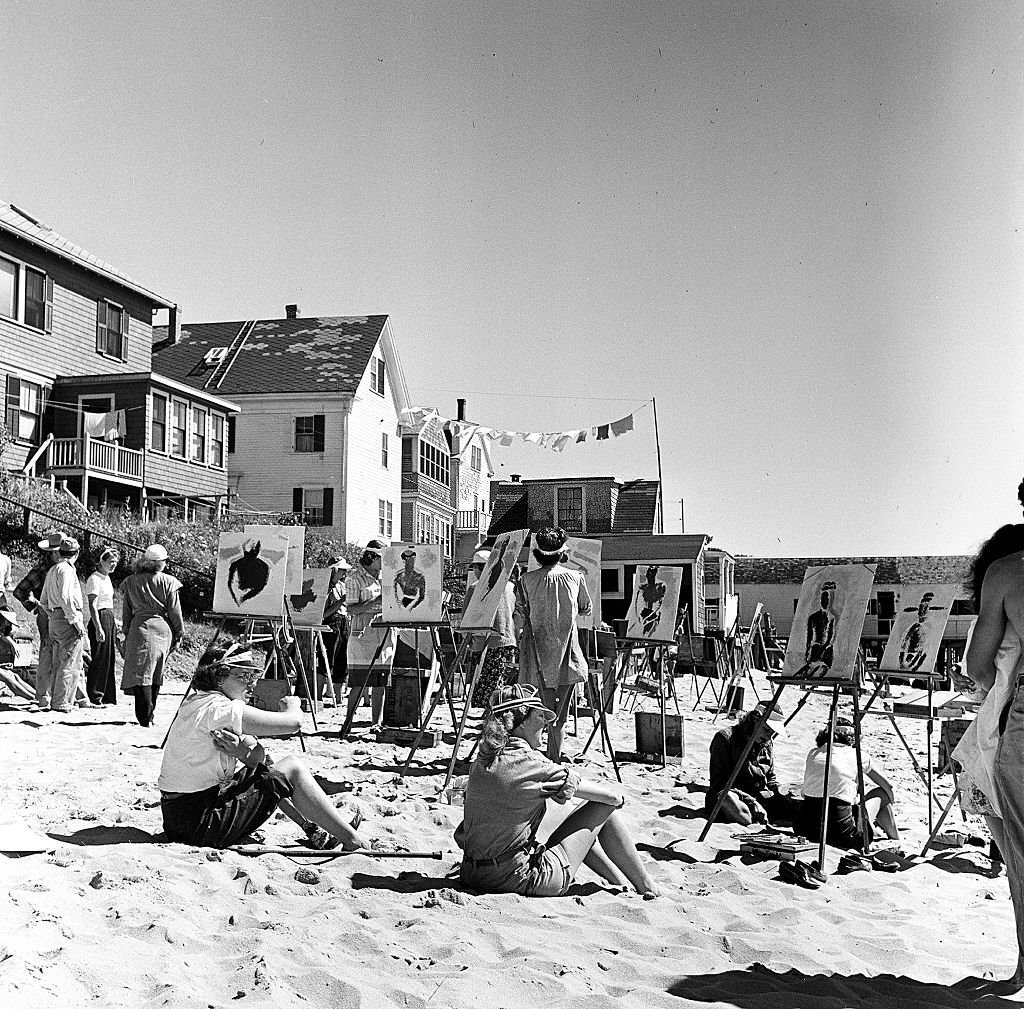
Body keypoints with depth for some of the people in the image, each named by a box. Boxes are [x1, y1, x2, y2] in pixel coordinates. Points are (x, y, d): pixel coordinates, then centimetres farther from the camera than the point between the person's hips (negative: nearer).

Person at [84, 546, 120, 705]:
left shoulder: (107, 578, 17)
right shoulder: (94, 579, -11)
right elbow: (92, 605, -17)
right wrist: (98, 628, -23)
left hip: (110, 619, 9)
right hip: (100, 619, -9)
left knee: (109, 659, 9)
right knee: (99, 659, -8)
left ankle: (108, 696, 14)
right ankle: (94, 696, -3)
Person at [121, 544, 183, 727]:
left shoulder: (131, 582, 4)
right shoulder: (168, 582, -1)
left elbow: (126, 611, 8)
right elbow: (175, 611, 1)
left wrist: (126, 633, 16)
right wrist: (178, 634, 9)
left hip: (141, 629, -1)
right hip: (163, 630, 1)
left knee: (141, 673, -3)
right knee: (156, 675, 13)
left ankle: (145, 718, -11)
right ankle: (149, 715, 20)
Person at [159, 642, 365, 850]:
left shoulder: (196, 701, 12)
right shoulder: (217, 707, -19)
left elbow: (259, 758, 9)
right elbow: (293, 722, -19)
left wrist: (244, 751, -15)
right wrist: (292, 705, 4)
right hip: (201, 823, -9)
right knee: (293, 767, -3)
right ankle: (354, 843, 2)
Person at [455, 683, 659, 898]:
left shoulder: (484, 759, 4)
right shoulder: (526, 761, -18)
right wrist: (618, 797, 15)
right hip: (520, 878, -8)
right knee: (605, 808, 5)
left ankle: (621, 883, 39)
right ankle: (647, 888, 19)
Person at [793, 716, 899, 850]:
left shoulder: (813, 754, 16)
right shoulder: (857, 756, 8)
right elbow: (887, 786, 23)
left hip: (805, 829, 3)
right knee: (881, 794, 22)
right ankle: (896, 842, 35)